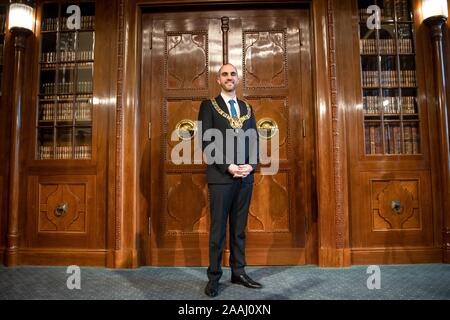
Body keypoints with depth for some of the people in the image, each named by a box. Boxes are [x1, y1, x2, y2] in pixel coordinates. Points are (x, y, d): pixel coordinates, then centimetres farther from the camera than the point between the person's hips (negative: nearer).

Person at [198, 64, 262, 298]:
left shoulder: (247, 108, 16)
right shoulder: (209, 106, 2)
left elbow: (255, 140, 12)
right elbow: (206, 142, -8)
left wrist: (251, 165, -5)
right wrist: (228, 166, -15)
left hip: (245, 177, 5)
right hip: (220, 176, -4)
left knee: (239, 228, 12)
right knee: (218, 228, 2)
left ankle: (239, 273, 23)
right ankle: (214, 277, 15)